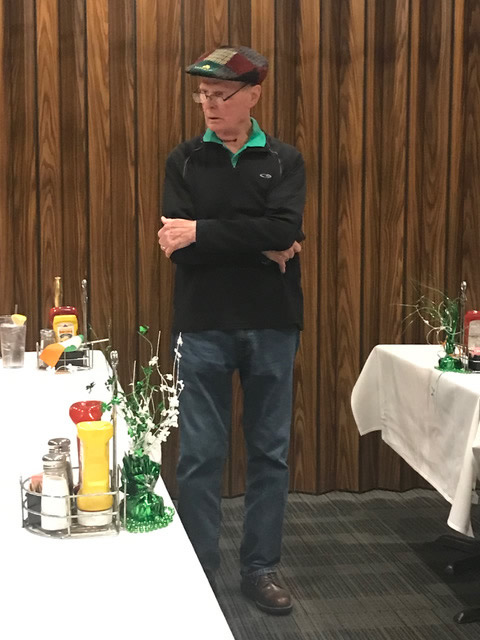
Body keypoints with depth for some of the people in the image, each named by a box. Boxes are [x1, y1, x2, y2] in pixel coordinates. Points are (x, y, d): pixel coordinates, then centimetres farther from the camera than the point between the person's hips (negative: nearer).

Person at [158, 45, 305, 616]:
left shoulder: (284, 161, 5)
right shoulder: (184, 161, 4)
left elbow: (283, 230, -14)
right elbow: (178, 246, -10)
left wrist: (201, 232, -17)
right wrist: (261, 248, -14)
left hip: (272, 326, 1)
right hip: (204, 326, -1)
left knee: (270, 452, 8)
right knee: (199, 455, 3)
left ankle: (260, 568, 22)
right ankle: (199, 574, 17)